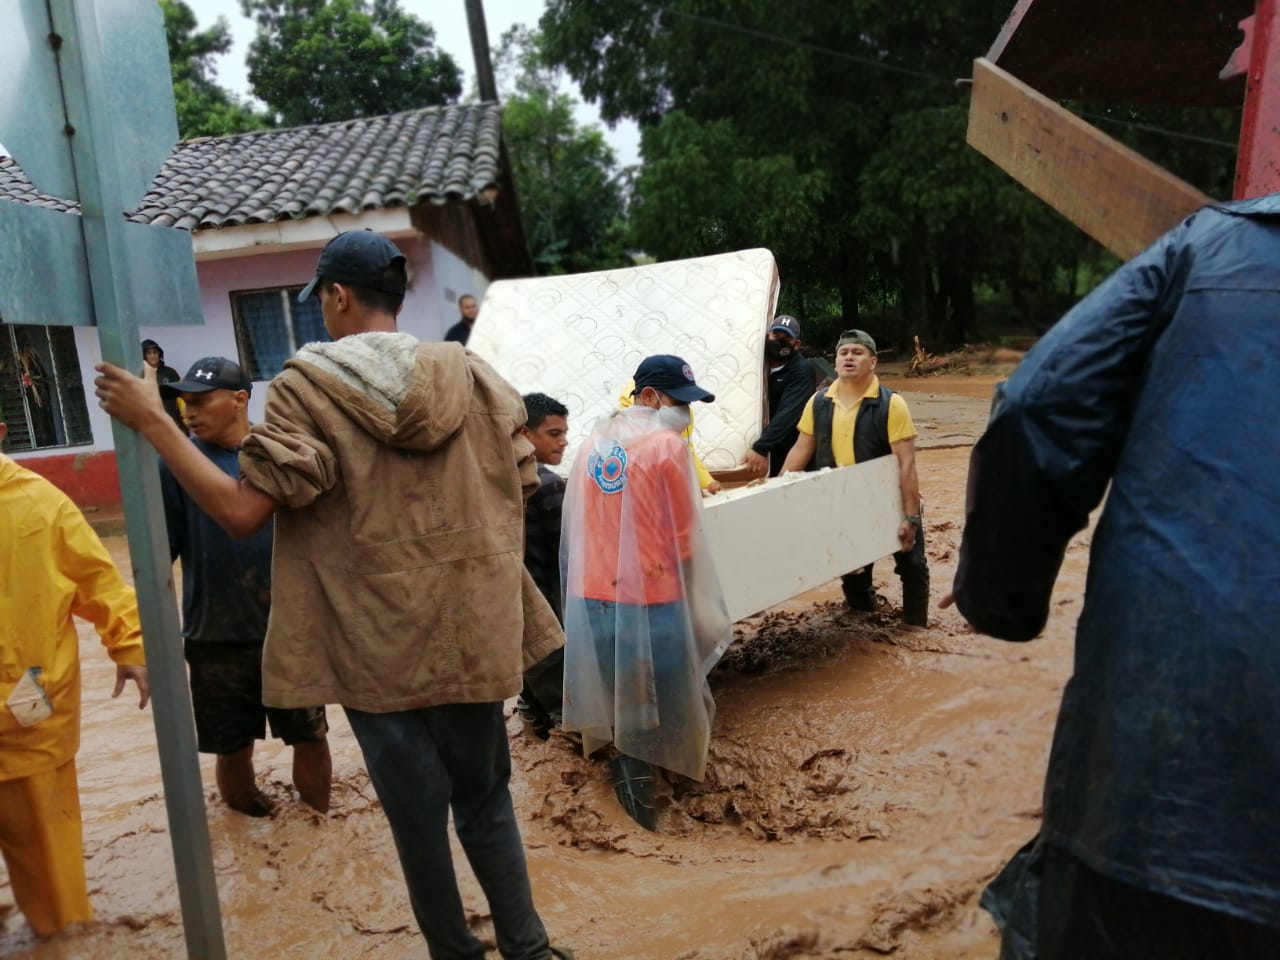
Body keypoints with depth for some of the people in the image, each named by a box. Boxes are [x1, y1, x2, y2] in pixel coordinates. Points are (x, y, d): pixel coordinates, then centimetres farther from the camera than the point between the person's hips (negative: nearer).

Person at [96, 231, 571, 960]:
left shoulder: (308, 387, -9)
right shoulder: (473, 376, -1)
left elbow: (242, 512, -14)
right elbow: (523, 489, 2)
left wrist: (151, 421, -5)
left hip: (379, 646, -3)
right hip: (471, 634, 3)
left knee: (418, 816, 13)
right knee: (486, 802, 19)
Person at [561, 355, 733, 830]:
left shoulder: (591, 444, 8)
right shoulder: (668, 445, -10)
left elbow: (576, 529, 11)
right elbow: (684, 540, -6)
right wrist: (697, 604, 9)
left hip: (591, 599, 6)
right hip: (651, 602, -6)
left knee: (617, 704, 20)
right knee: (659, 702, 10)